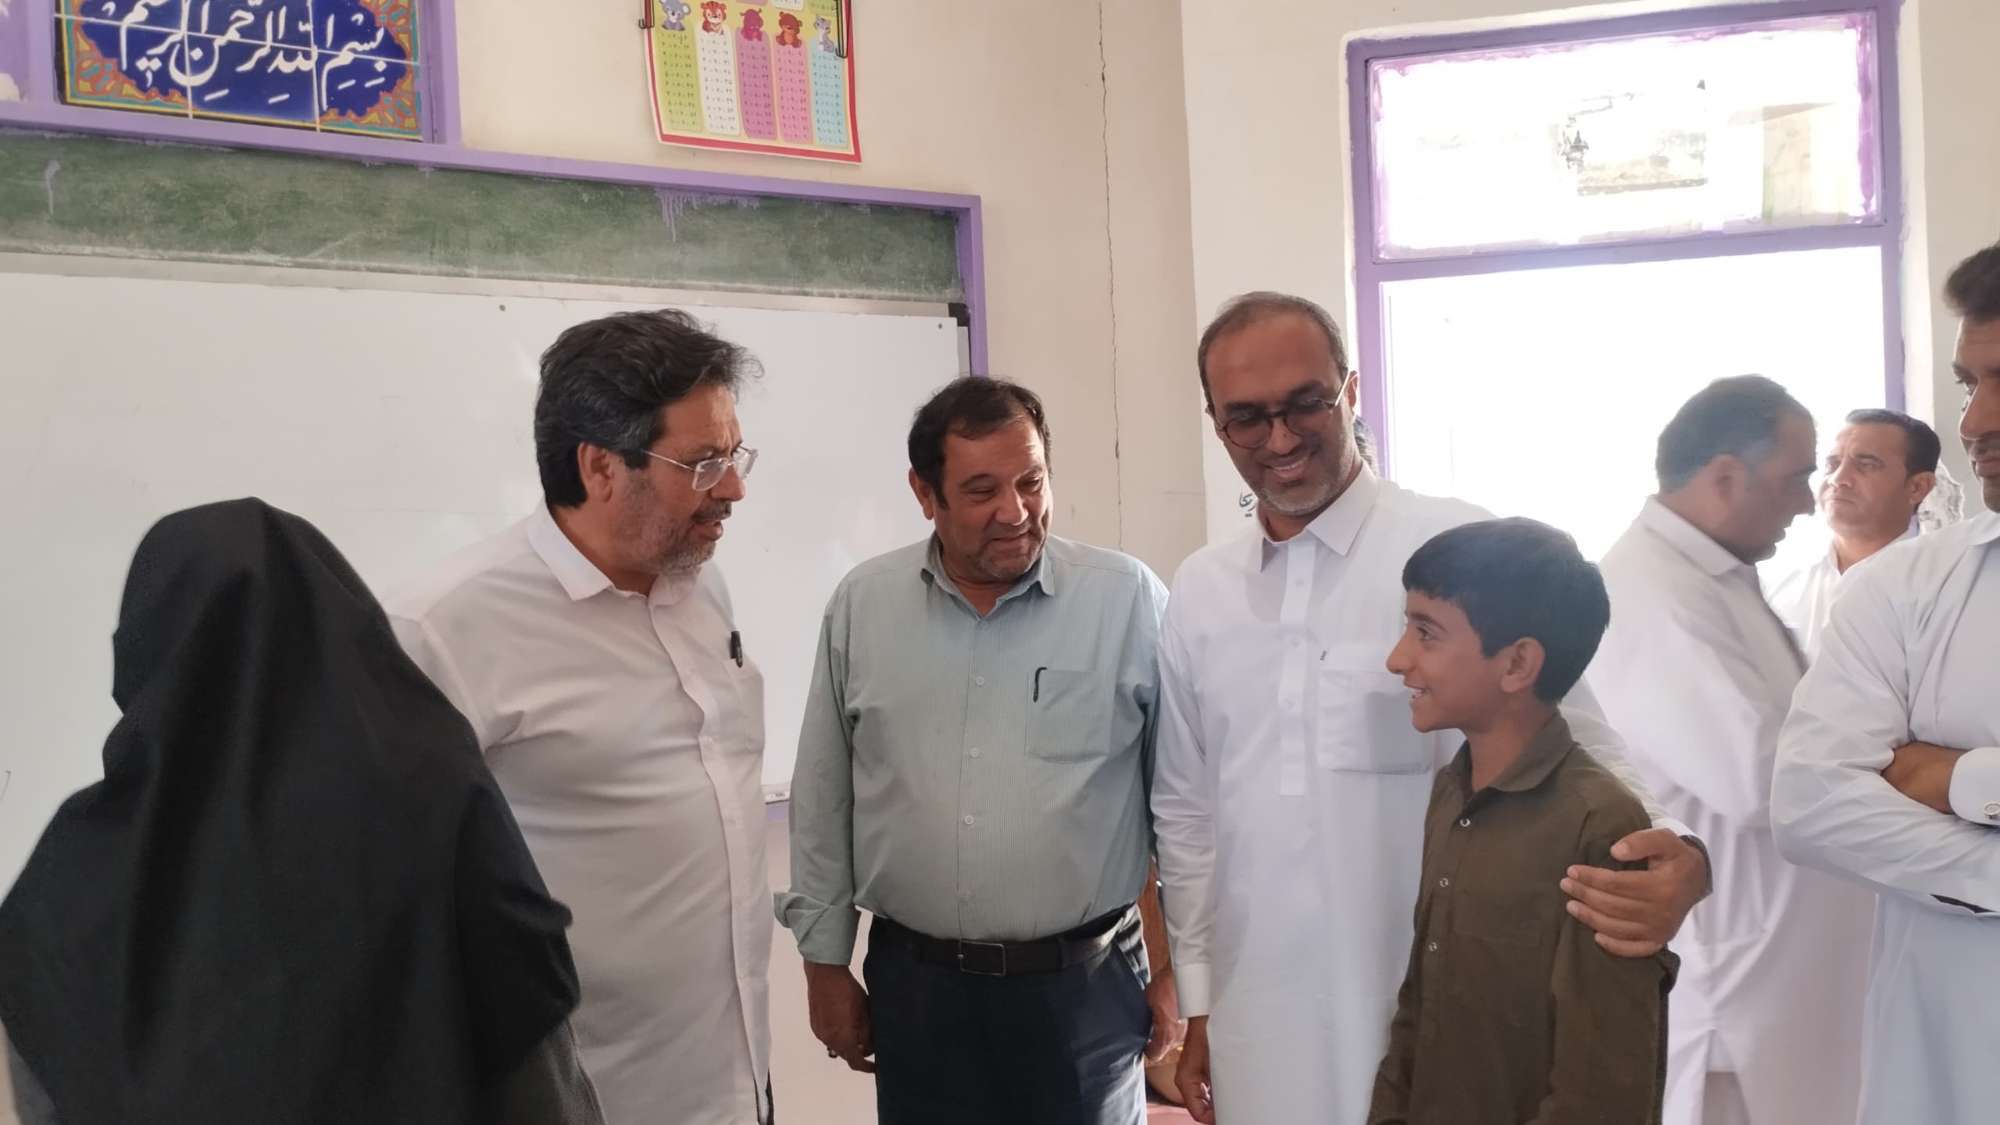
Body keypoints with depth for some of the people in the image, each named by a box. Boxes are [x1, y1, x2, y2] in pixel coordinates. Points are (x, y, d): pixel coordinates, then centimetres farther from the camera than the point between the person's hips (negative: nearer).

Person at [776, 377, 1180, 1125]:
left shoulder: (1129, 599, -8)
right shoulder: (862, 606, 0)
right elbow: (823, 803, 7)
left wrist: (1178, 966, 1)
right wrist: (825, 963, 8)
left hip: (1085, 984, -2)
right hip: (914, 985, 2)